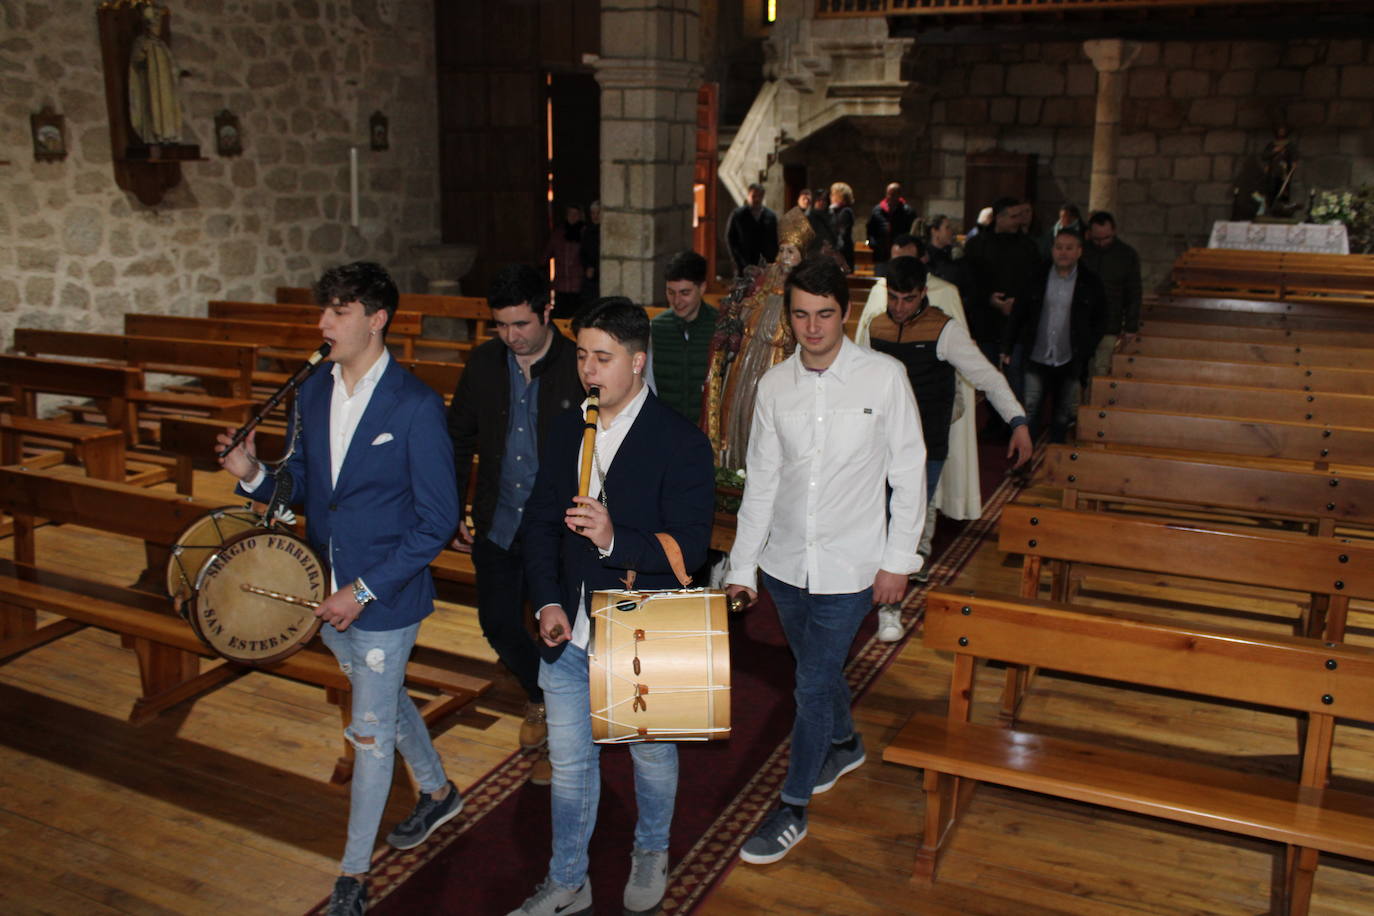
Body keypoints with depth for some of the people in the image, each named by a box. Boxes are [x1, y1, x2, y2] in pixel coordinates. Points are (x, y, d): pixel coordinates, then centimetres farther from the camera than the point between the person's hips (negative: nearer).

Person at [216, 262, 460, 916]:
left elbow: (437, 519, -17)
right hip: (327, 592, 7)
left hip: (384, 599, -7)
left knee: (370, 732, 6)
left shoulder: (415, 406, -19)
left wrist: (366, 590, -20)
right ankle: (439, 794, 49)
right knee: (385, 703, 24)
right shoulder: (312, 394, 1)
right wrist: (255, 476, -12)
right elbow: (303, 485, 11)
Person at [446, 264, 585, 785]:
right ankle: (539, 696, 45)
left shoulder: (578, 368, -14)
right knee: (498, 624, 15)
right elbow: (460, 440, 9)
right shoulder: (484, 363, -1)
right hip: (498, 523, 5)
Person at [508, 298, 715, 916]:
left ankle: (651, 852, 48)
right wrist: (548, 603, -6)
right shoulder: (567, 430, 2)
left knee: (651, 755, 20)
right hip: (568, 632, 4)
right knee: (569, 763, 17)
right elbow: (541, 522, 6)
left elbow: (689, 547, -19)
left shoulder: (680, 443, -15)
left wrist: (615, 540, -35)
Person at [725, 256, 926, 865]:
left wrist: (898, 560, -6)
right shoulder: (774, 386, -1)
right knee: (818, 666, 21)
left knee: (813, 683, 1)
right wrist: (741, 567, 5)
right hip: (785, 562, 4)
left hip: (849, 565, -3)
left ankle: (793, 808, 20)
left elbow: (908, 473, -4)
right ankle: (844, 744, 50)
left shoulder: (884, 377, -10)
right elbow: (761, 482, 4)